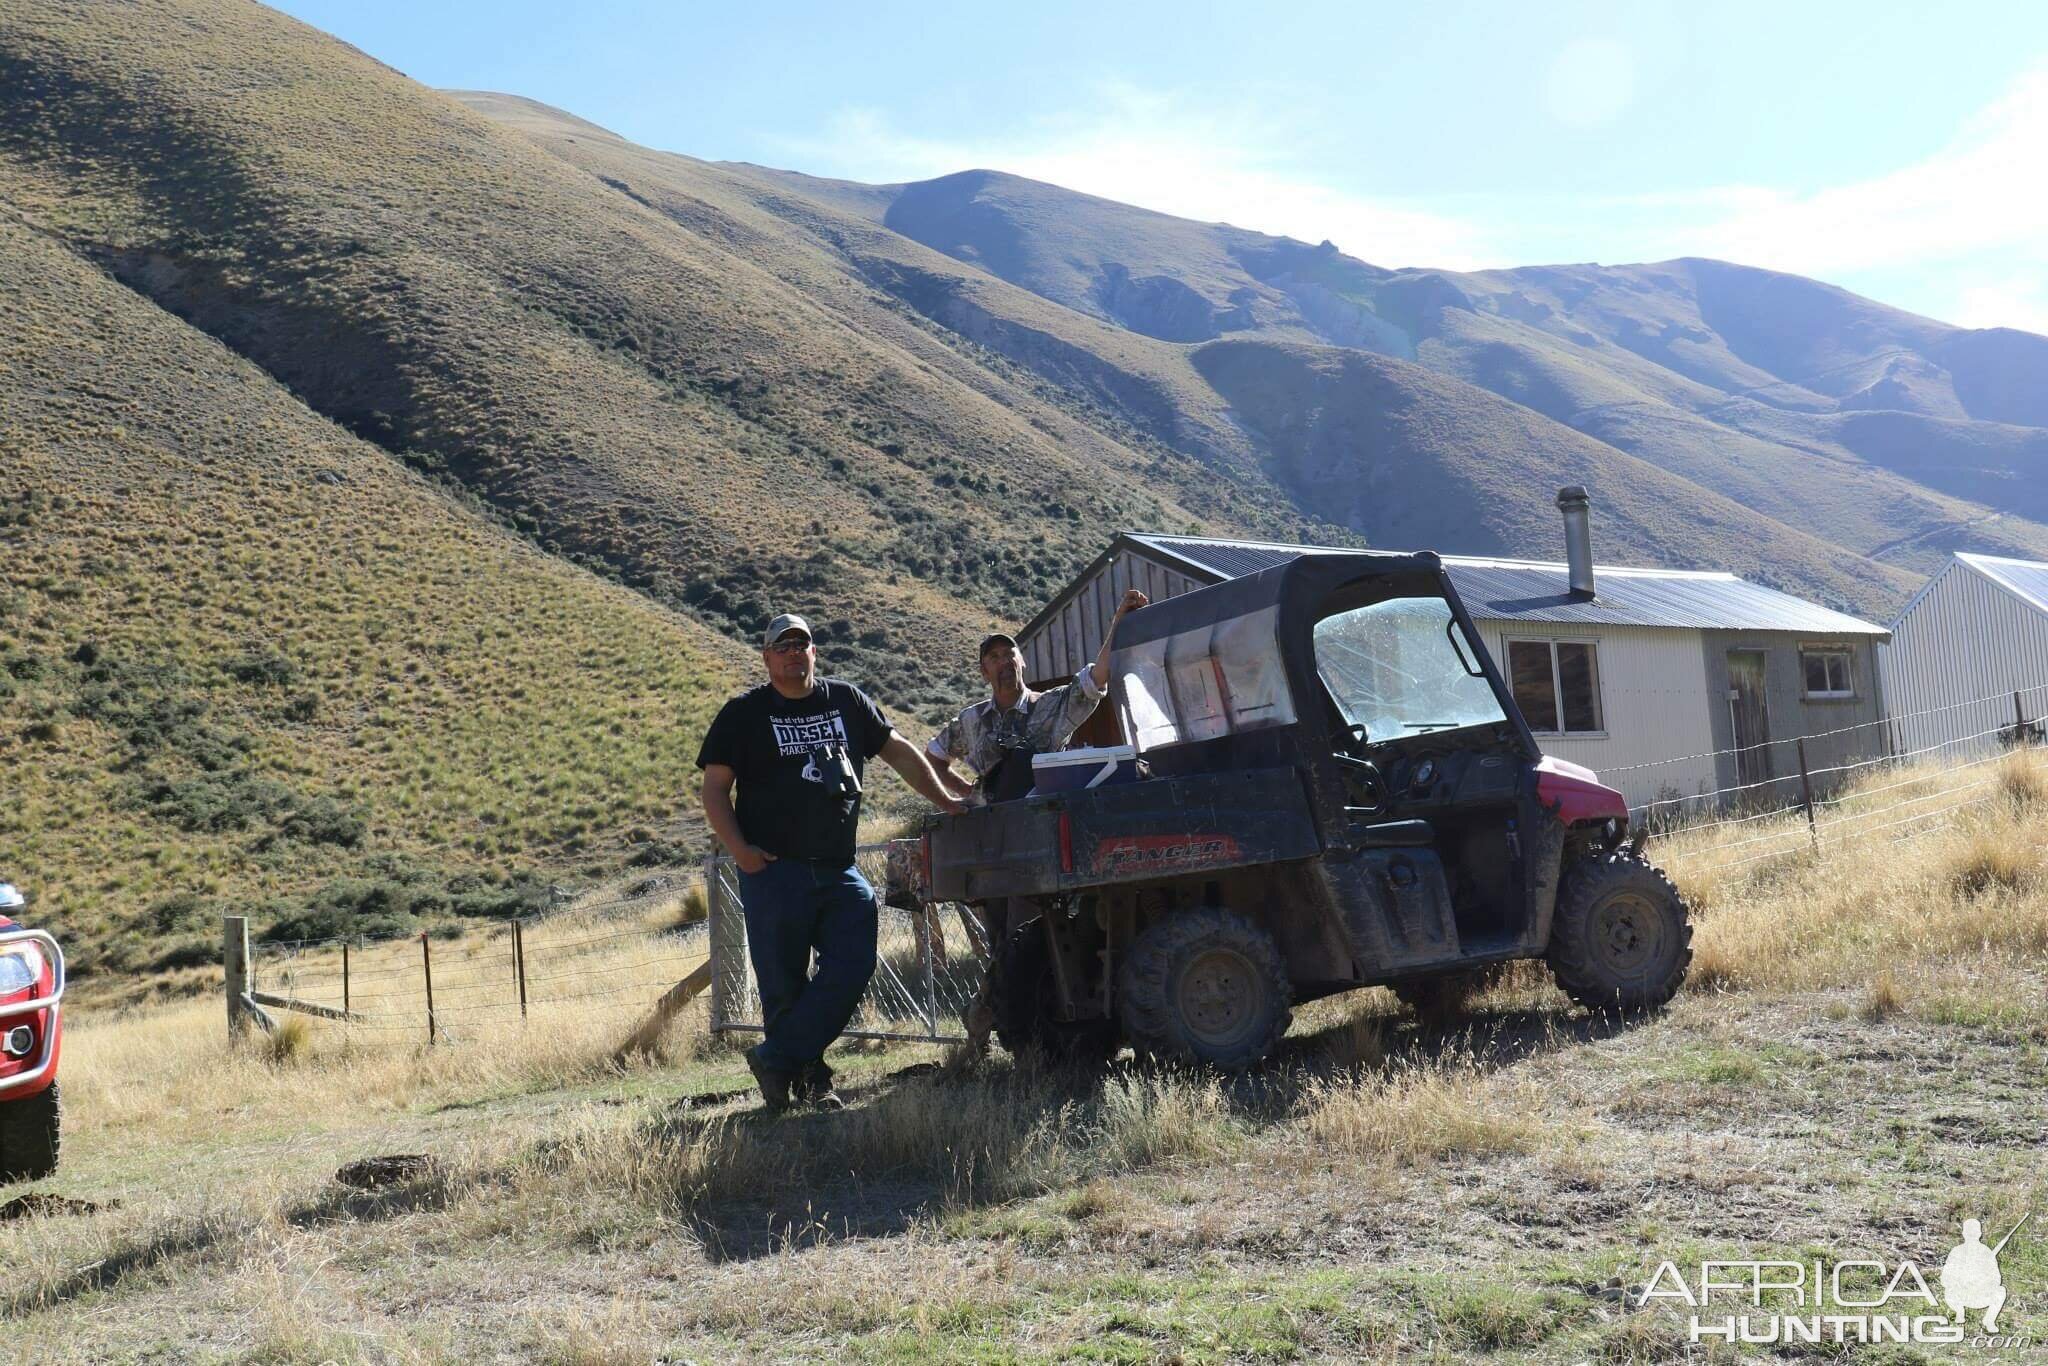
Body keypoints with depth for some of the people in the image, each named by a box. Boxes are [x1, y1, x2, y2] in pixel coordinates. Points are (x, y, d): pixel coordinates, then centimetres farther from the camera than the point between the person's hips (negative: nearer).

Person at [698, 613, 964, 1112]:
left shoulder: (847, 701, 14)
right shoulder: (743, 714, 4)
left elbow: (898, 750, 21)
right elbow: (714, 788, 1)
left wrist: (944, 800, 14)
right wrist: (738, 849, -12)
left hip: (839, 870, 4)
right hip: (774, 871, -3)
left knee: (852, 967, -9)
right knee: (784, 985, -1)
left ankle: (775, 1060, -1)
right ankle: (807, 1076, 16)